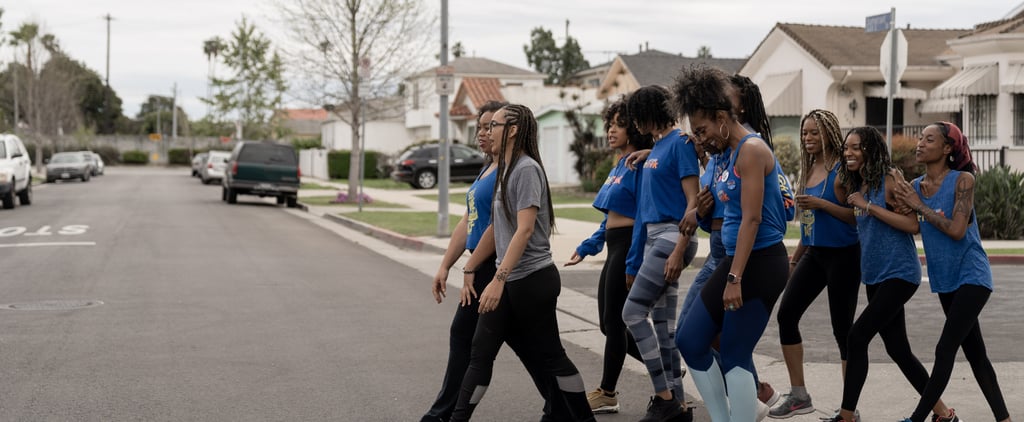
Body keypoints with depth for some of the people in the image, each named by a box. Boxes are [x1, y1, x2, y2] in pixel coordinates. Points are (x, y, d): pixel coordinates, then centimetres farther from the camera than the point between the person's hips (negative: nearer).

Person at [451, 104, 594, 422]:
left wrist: (499, 279, -28)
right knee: (481, 354, 6)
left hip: (533, 279, -9)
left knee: (550, 357, 1)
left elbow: (525, 229, -22)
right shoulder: (506, 170, 14)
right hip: (510, 282, 9)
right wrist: (470, 271, 20)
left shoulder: (527, 169, -14)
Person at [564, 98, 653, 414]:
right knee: (609, 322, 12)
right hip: (614, 248, 10)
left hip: (629, 246, -10)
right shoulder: (619, 167, 16)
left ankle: (607, 394, 9)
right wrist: (587, 247, 22)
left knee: (614, 320, -2)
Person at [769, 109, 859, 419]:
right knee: (787, 314, 0)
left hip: (843, 255, -8)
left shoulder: (841, 170, -11)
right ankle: (798, 395, 10)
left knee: (842, 327, -3)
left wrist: (821, 203, -24)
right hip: (814, 253, 8)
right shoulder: (809, 169, 10)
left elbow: (857, 216, -17)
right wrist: (795, 258, 21)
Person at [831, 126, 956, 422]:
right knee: (898, 350, 10)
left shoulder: (889, 178, -13)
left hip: (899, 274, -9)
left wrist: (868, 205, -20)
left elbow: (912, 224, -21)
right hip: (875, 276, 9)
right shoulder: (857, 185, 10)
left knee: (857, 337, -13)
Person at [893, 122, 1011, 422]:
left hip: (972, 277, -7)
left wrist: (919, 206, -17)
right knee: (974, 352, 12)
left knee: (945, 349, -10)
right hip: (946, 279, 7)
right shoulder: (914, 186, 4)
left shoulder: (962, 180, -14)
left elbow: (957, 230, -23)